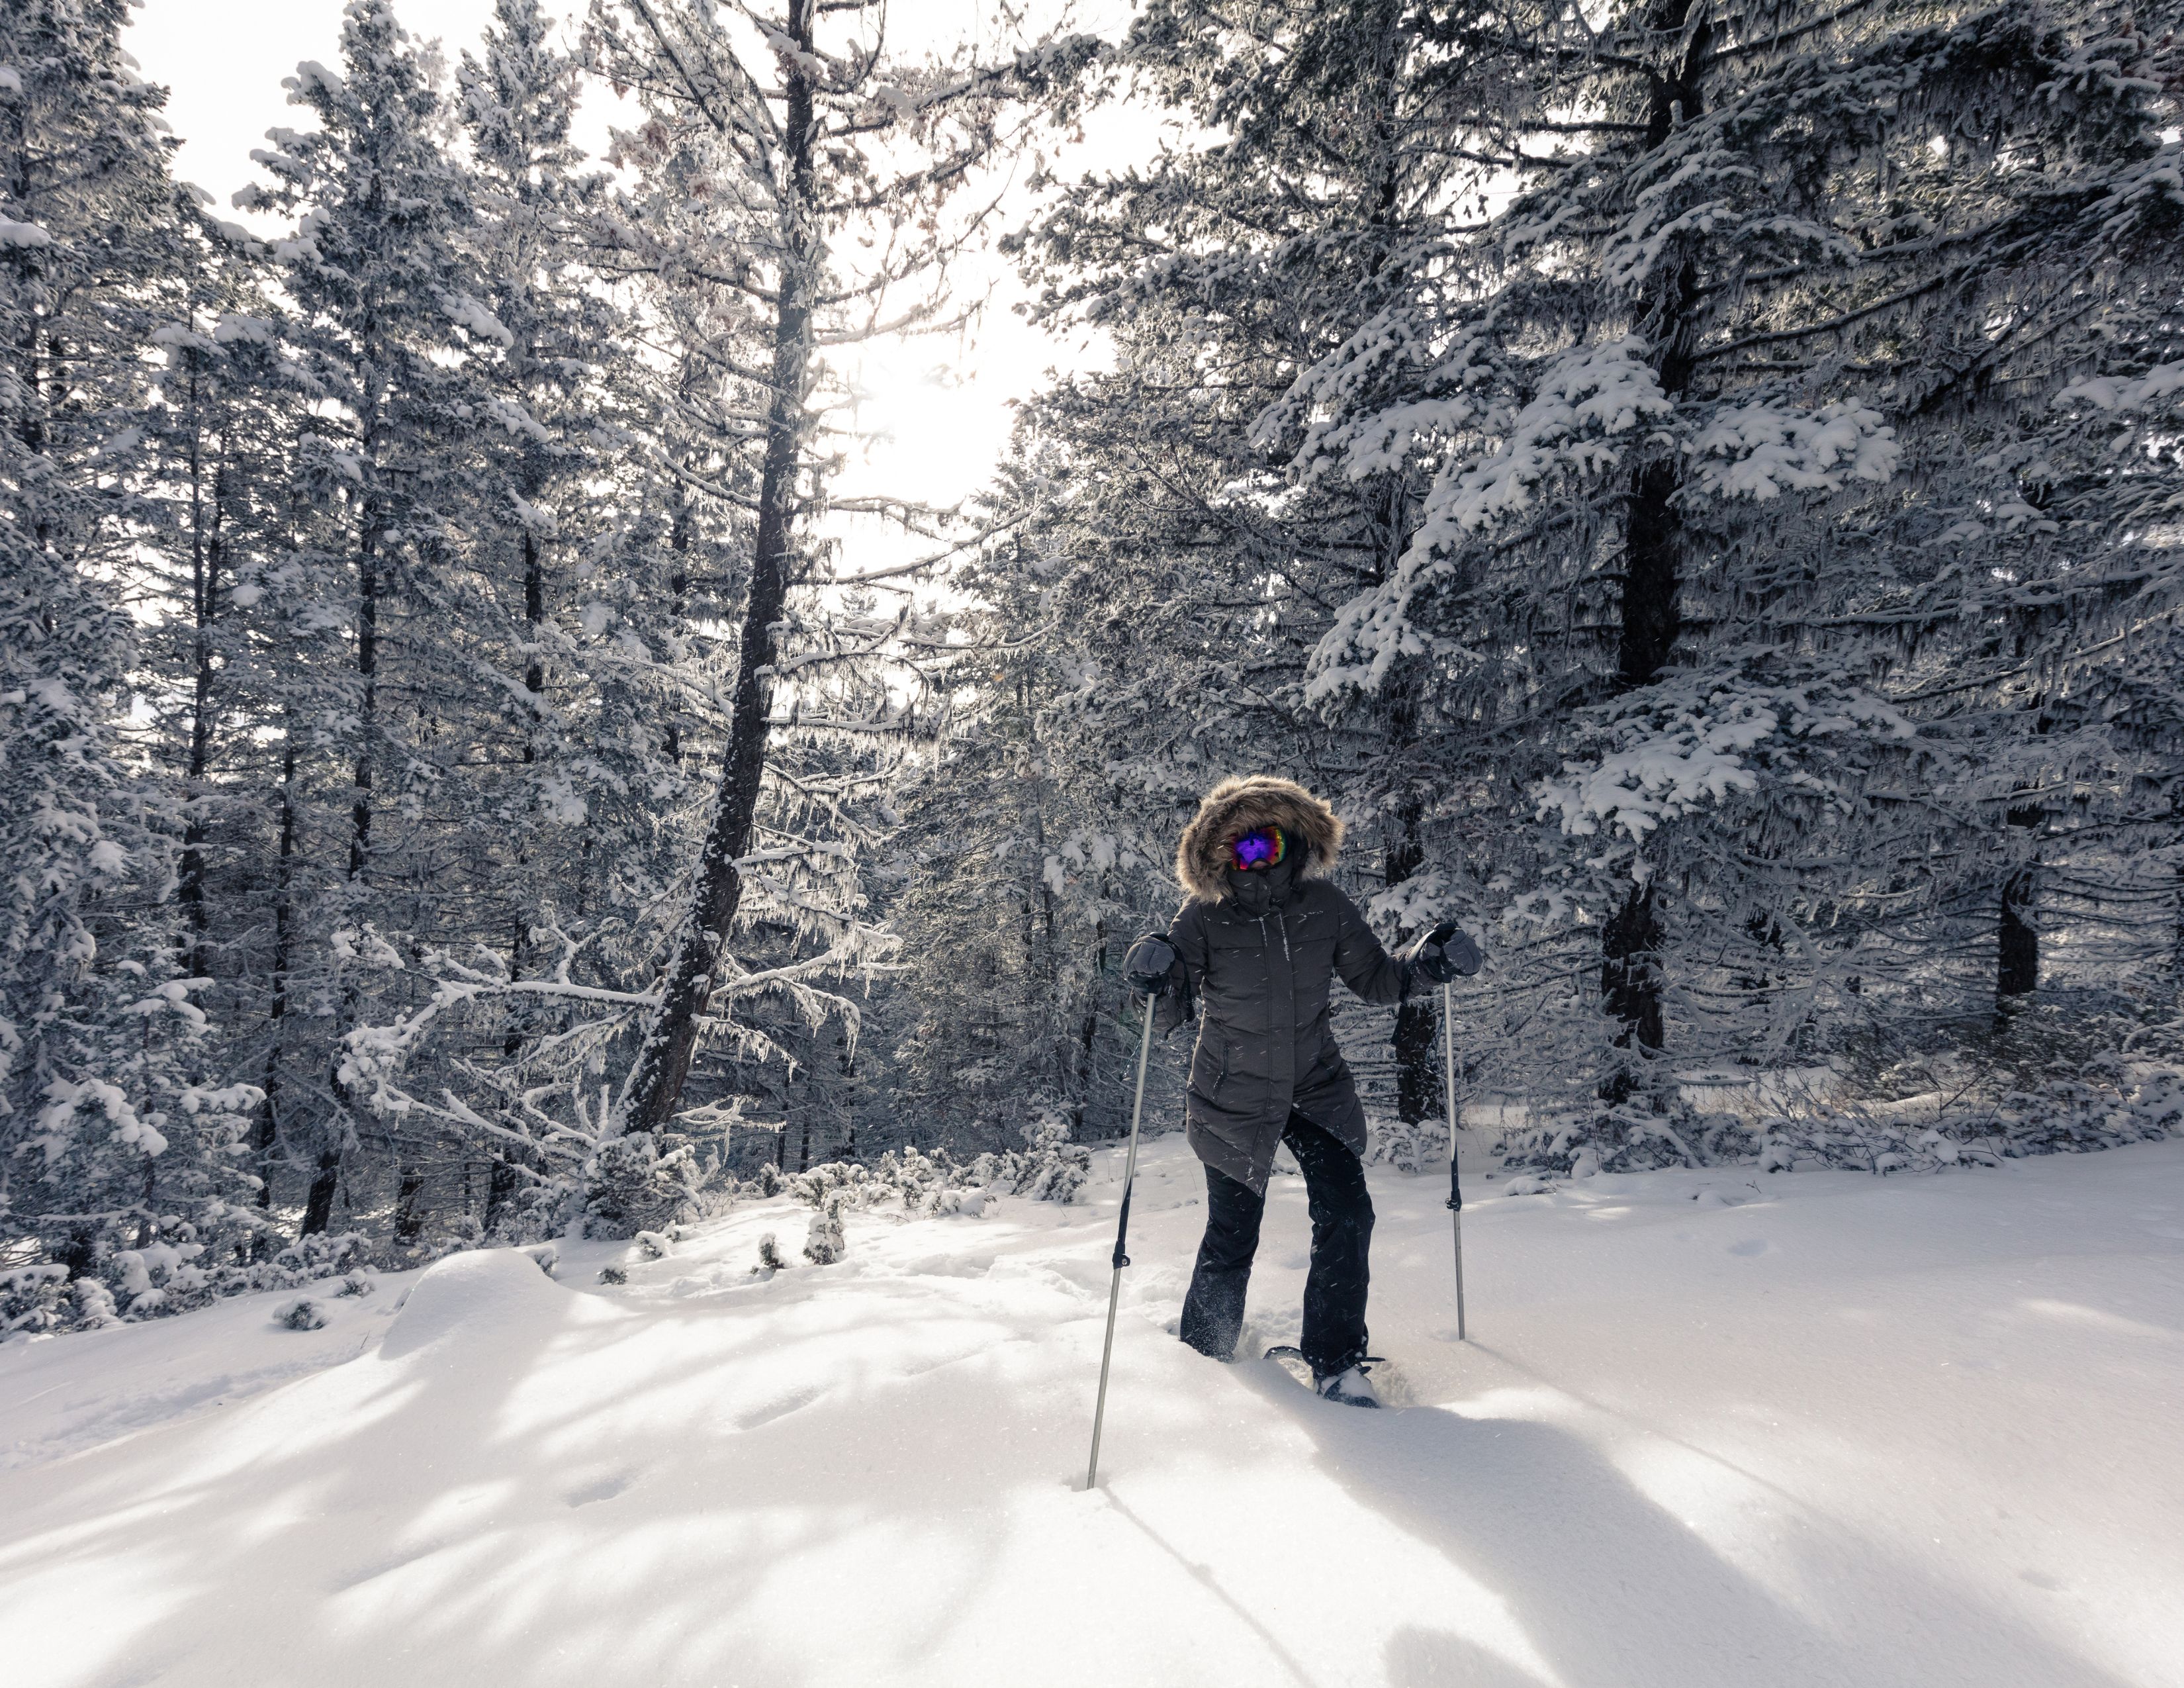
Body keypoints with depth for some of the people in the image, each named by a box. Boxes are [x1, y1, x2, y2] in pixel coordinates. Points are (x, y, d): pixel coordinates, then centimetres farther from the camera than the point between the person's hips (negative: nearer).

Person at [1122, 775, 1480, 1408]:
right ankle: (1204, 1360, 34)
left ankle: (1335, 1364, 11)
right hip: (1233, 1101, -2)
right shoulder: (1204, 920, -17)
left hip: (1316, 1089, 2)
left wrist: (1424, 962, -15)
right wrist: (1157, 984, -37)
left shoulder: (1325, 907, -10)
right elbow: (1169, 1018, -16)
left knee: (1347, 1216, -9)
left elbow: (1375, 980, 3)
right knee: (1231, 1240, 7)